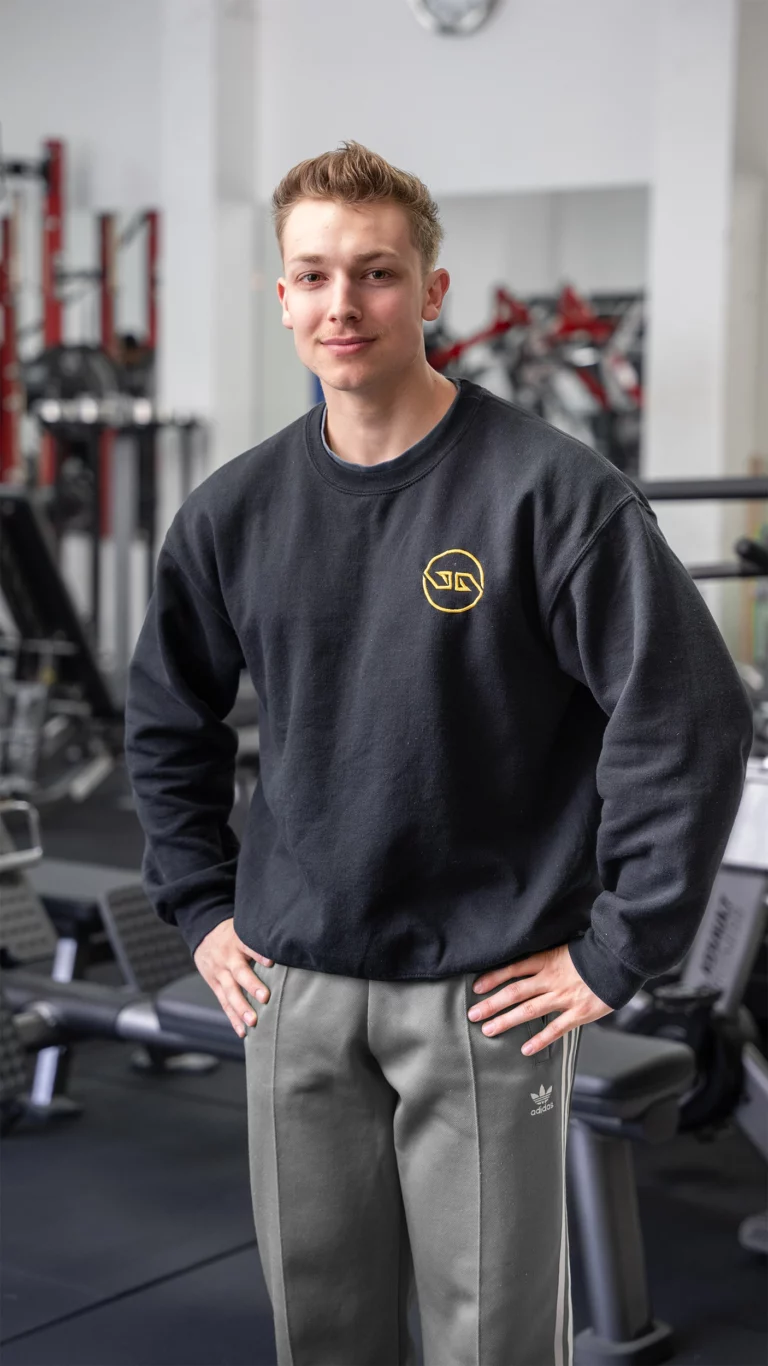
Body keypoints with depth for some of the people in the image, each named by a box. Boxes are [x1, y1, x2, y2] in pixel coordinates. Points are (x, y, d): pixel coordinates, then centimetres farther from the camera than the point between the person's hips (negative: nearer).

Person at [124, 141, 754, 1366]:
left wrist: (616, 952, -13)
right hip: (295, 989, 4)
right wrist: (201, 907, 11)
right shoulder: (237, 510, 4)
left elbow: (690, 716, -14)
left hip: (485, 992, -4)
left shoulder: (548, 490, -11)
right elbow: (168, 720, 18)